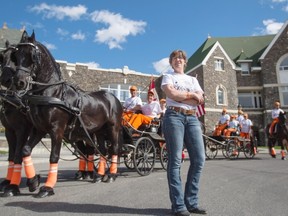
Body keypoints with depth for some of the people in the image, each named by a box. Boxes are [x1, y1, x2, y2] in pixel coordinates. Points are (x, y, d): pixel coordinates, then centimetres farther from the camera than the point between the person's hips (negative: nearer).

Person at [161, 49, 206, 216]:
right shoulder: (168, 77, 13)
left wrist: (180, 96, -2)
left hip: (192, 118, 5)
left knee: (199, 159, -3)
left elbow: (200, 100, 7)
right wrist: (191, 94, 3)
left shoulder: (193, 79, 24)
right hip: (174, 117, -4)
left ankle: (191, 202, 10)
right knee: (176, 160, -7)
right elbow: (172, 94, -9)